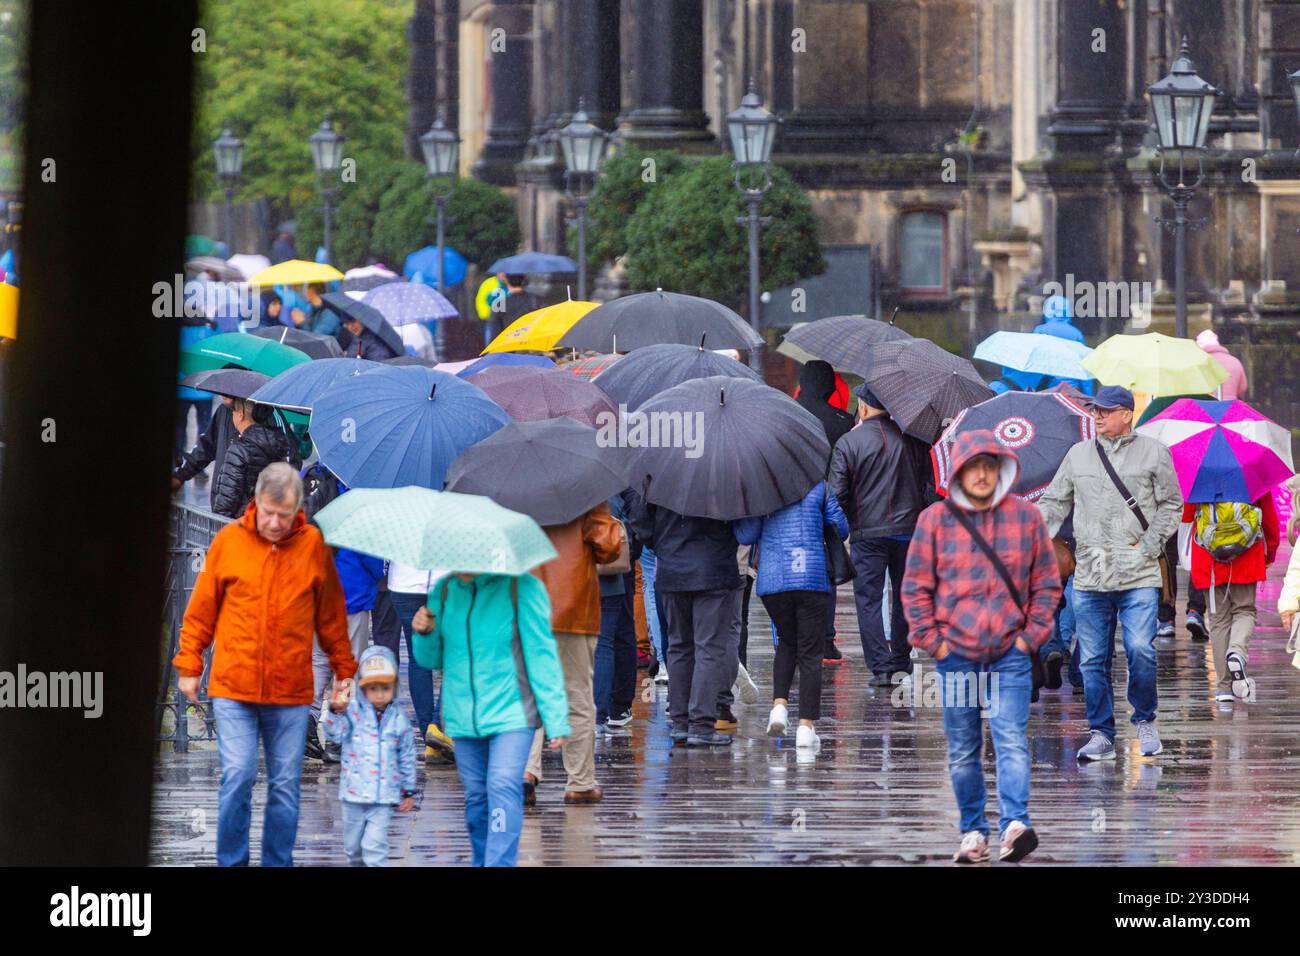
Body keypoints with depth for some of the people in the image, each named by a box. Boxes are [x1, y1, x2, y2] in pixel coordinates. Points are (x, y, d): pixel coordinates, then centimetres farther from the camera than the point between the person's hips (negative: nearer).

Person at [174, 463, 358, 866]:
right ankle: (232, 864, 3)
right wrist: (189, 666, 6)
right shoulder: (229, 541, 1)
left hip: (291, 693, 1)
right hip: (233, 687, -1)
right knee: (237, 777, -8)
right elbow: (201, 609, 7)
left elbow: (332, 615, 11)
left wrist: (343, 670, 13)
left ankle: (278, 864, 13)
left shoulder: (313, 545, 3)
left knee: (285, 786, 5)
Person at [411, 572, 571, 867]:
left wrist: (556, 721, -9)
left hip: (511, 717, -5)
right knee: (476, 798, 9)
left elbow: (542, 656, -8)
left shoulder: (522, 588, -10)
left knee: (503, 790, -18)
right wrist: (425, 634, -10)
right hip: (464, 718, 5)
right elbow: (431, 659, 13)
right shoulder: (444, 591, 4)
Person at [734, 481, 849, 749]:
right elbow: (841, 530, 8)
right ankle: (806, 725, -1)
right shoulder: (818, 487, 4)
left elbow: (745, 535, -2)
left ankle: (780, 704, 4)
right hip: (812, 578, -1)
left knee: (787, 642, 23)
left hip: (772, 580, 1)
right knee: (810, 652, 4)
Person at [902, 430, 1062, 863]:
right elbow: (915, 587, 6)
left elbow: (1046, 583, 8)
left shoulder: (1026, 517, 3)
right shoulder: (935, 520, 2)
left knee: (1011, 741, -14)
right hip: (955, 654, 1)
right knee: (963, 751, 6)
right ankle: (973, 832, 15)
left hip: (1011, 654, -1)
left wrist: (1032, 635, -1)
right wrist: (932, 641, -2)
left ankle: (1015, 825, -24)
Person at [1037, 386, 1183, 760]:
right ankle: (1101, 734, 10)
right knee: (1093, 659, 2)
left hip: (1139, 575, -3)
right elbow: (1054, 502, 18)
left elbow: (1171, 505, 8)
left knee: (1140, 649, -14)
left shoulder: (1153, 453, 6)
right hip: (1089, 575, 3)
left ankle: (1145, 720, 7)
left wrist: (1150, 544, -3)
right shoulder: (1078, 455, 15)